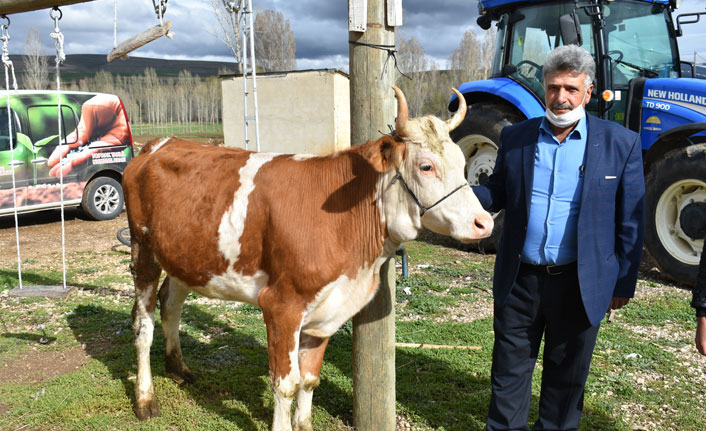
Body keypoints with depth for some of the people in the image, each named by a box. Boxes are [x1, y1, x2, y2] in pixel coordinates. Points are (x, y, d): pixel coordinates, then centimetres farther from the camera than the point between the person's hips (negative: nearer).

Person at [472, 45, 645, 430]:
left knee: (567, 372, 15)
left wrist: (624, 283, -1)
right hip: (520, 280, 2)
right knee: (510, 366, 14)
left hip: (579, 284, -1)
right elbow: (498, 194, 9)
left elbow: (631, 222, -1)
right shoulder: (515, 137, 1)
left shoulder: (620, 143, -5)